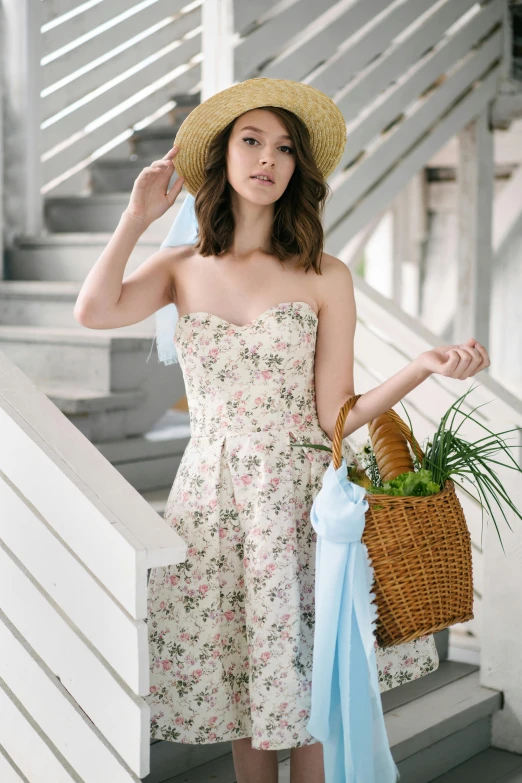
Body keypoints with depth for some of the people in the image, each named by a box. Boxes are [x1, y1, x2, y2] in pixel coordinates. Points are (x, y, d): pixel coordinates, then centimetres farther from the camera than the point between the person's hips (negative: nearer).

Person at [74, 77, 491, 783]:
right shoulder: (182, 267, 6)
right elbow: (94, 311, -14)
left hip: (301, 500, -2)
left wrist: (425, 366, -19)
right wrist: (138, 217, -4)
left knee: (305, 693, 3)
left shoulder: (324, 276, -1)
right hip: (212, 499, 2)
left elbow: (334, 417, -5)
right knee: (239, 685, 10)